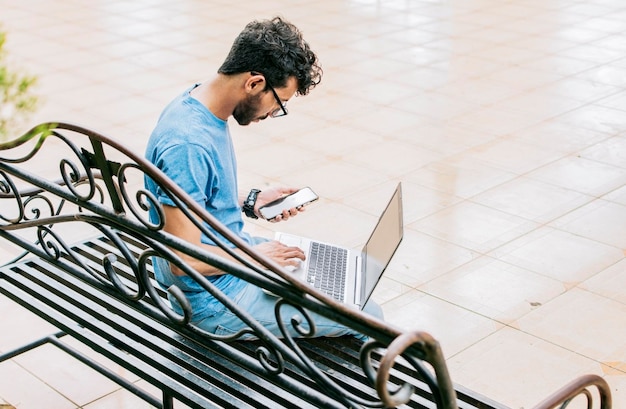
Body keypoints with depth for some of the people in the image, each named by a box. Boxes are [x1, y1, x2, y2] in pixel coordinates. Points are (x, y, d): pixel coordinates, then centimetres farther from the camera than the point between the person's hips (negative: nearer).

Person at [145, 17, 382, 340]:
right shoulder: (187, 144, -31)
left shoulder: (199, 104, 1)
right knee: (365, 317, -10)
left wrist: (251, 202, 5)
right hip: (214, 300, -10)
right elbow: (185, 259, -30)